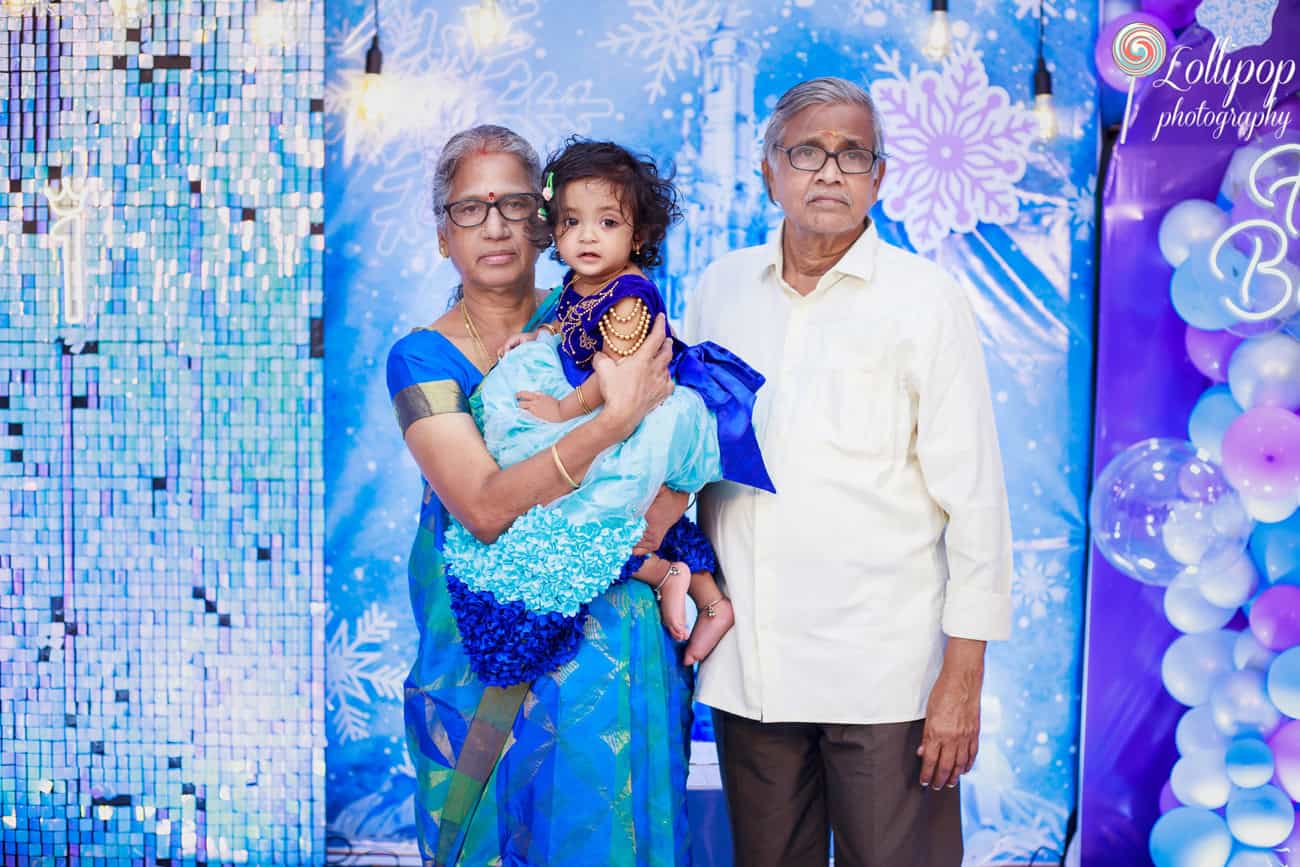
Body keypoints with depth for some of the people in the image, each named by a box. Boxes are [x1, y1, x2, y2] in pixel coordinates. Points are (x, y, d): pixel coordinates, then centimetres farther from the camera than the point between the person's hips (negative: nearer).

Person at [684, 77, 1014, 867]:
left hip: (884, 673, -3)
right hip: (746, 665, 4)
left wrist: (963, 676, -9)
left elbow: (974, 496, -6)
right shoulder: (720, 288, 6)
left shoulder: (925, 297, -4)